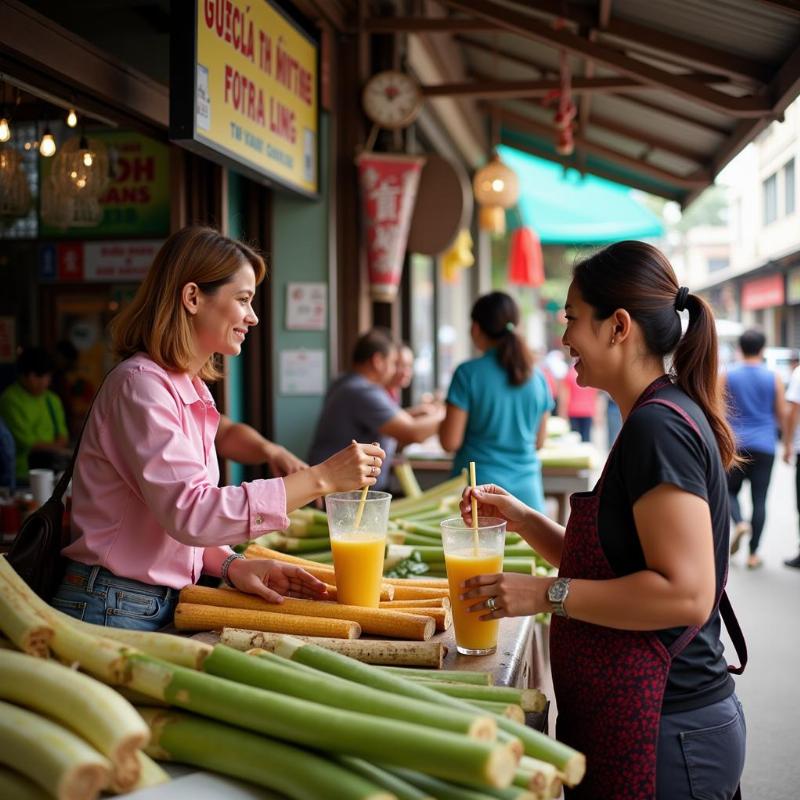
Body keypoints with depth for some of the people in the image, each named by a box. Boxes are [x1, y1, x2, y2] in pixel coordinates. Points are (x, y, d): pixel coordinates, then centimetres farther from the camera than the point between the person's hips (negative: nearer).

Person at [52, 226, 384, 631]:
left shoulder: (192, 391, 13)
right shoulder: (140, 384, -16)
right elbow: (189, 512, -28)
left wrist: (232, 566, -6)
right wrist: (321, 477, -28)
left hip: (165, 606, 8)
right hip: (112, 612, -8)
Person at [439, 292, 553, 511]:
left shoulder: (468, 373, -8)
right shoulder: (537, 377, 4)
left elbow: (450, 441, -7)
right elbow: (538, 441, 13)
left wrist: (441, 419, 11)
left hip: (479, 488, -3)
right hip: (526, 490, 3)